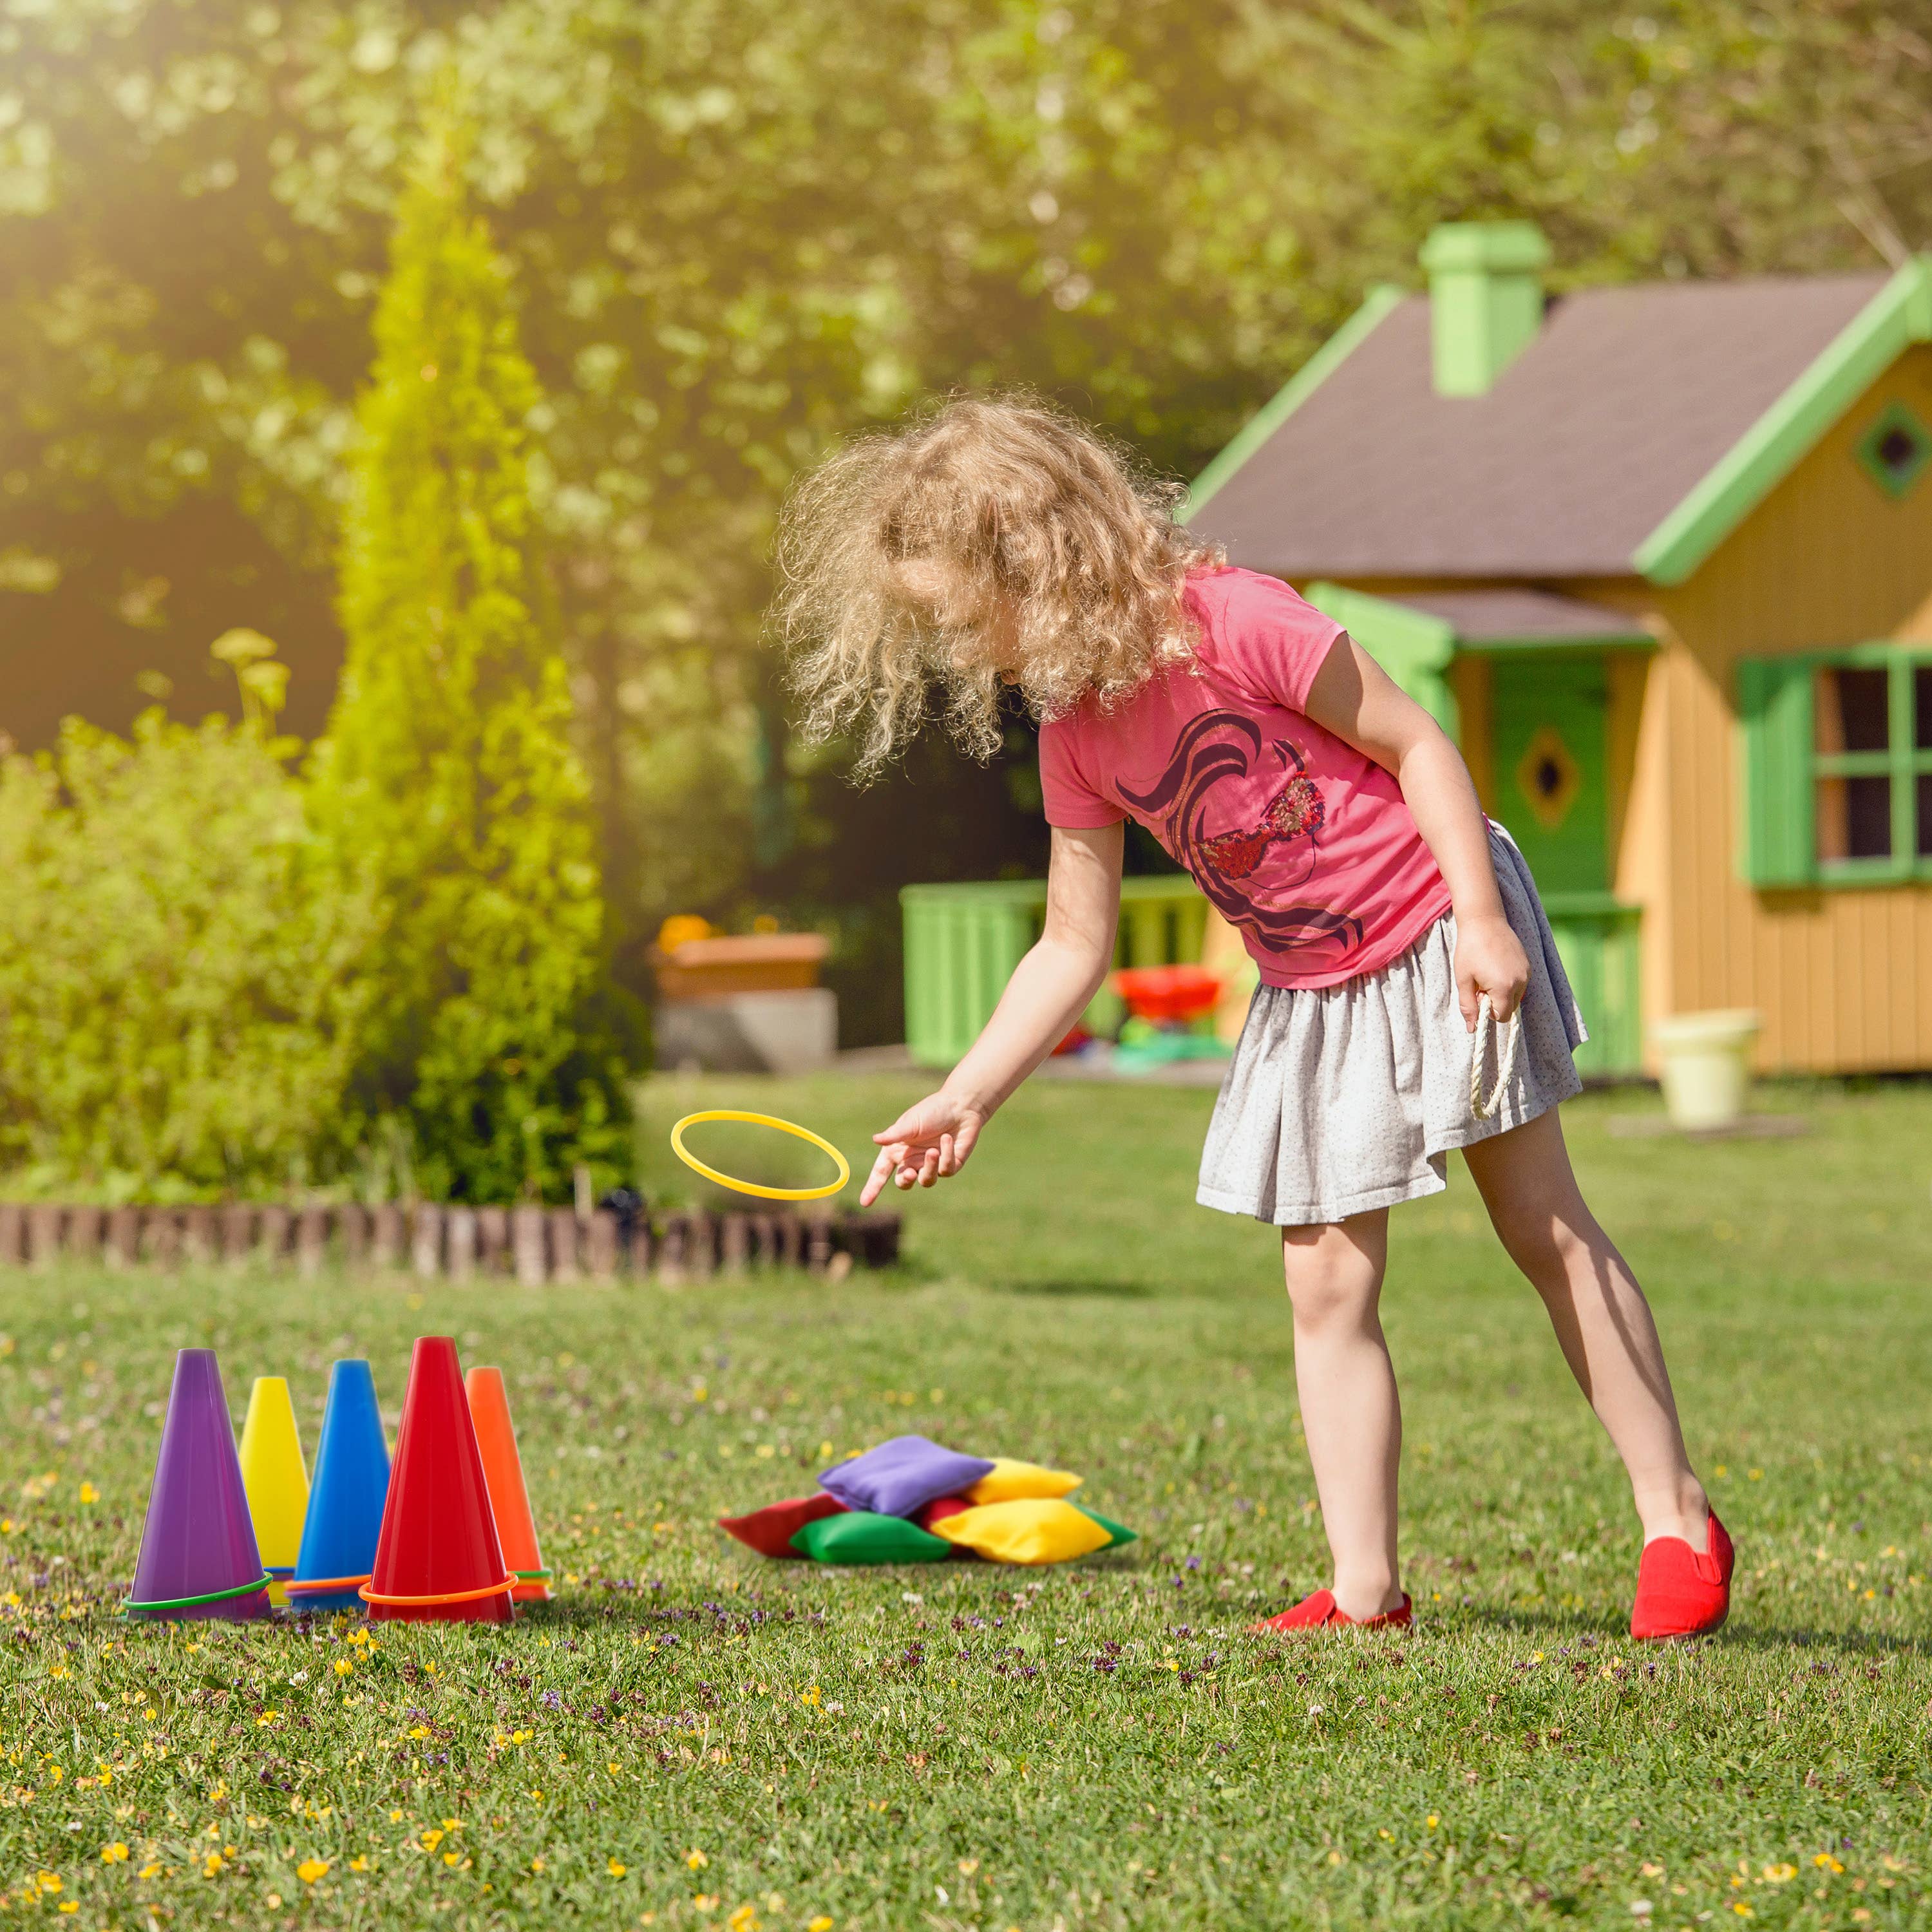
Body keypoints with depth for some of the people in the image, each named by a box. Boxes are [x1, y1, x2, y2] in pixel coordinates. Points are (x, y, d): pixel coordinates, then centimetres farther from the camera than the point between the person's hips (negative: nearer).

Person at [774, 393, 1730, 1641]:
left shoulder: (1229, 623, -23)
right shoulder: (1078, 743, -3)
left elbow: (1415, 742, -17)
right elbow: (1075, 947, 5)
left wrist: (1482, 922, -22)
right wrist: (966, 1099, -1)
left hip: (1439, 941, -6)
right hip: (1312, 998, 6)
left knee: (1547, 1228, 0)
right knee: (1328, 1285, 1)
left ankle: (1680, 1524, 9)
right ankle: (1366, 1592, 4)